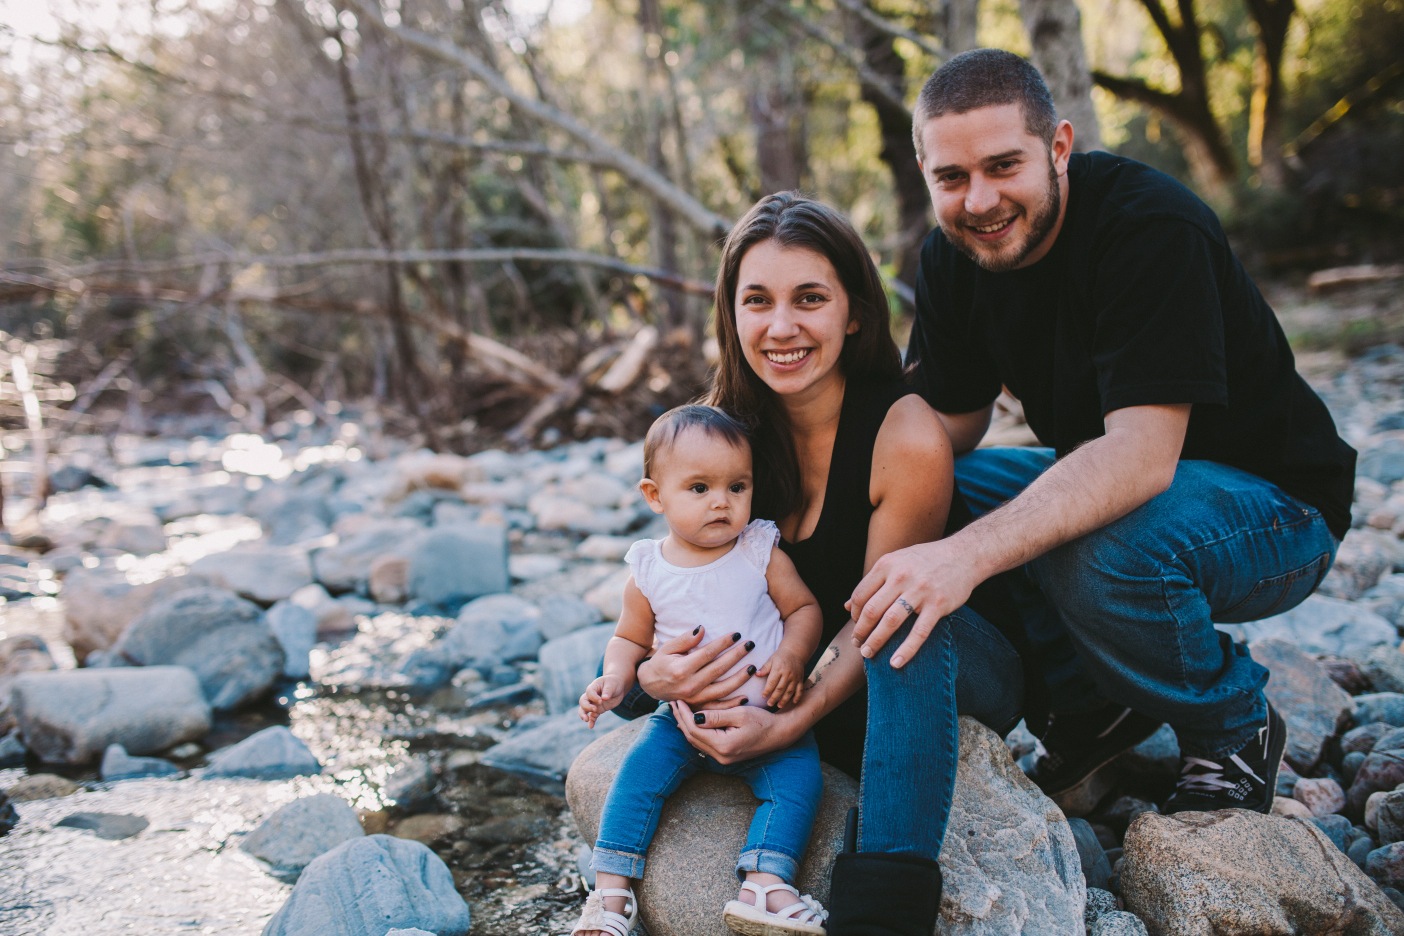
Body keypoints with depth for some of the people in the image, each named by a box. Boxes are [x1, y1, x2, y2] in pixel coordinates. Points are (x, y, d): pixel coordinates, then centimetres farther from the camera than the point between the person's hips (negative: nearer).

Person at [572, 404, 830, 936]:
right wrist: (614, 681, -10)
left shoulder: (762, 554, -6)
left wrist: (791, 654, -18)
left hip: (764, 716, 0)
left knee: (798, 773, -21)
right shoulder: (648, 573, -3)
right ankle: (611, 893, -8)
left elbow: (803, 608, 1)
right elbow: (630, 639, 9)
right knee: (637, 772, -16)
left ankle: (764, 883, -22)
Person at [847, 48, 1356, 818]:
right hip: (1099, 481, 7)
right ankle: (1096, 701, 4)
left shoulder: (1151, 227, -27)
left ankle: (1234, 728, -5)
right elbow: (946, 428, -1)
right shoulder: (953, 257, -4)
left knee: (1098, 554, -37)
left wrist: (970, 552, -48)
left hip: (1268, 502, -7)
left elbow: (1143, 452, -36)